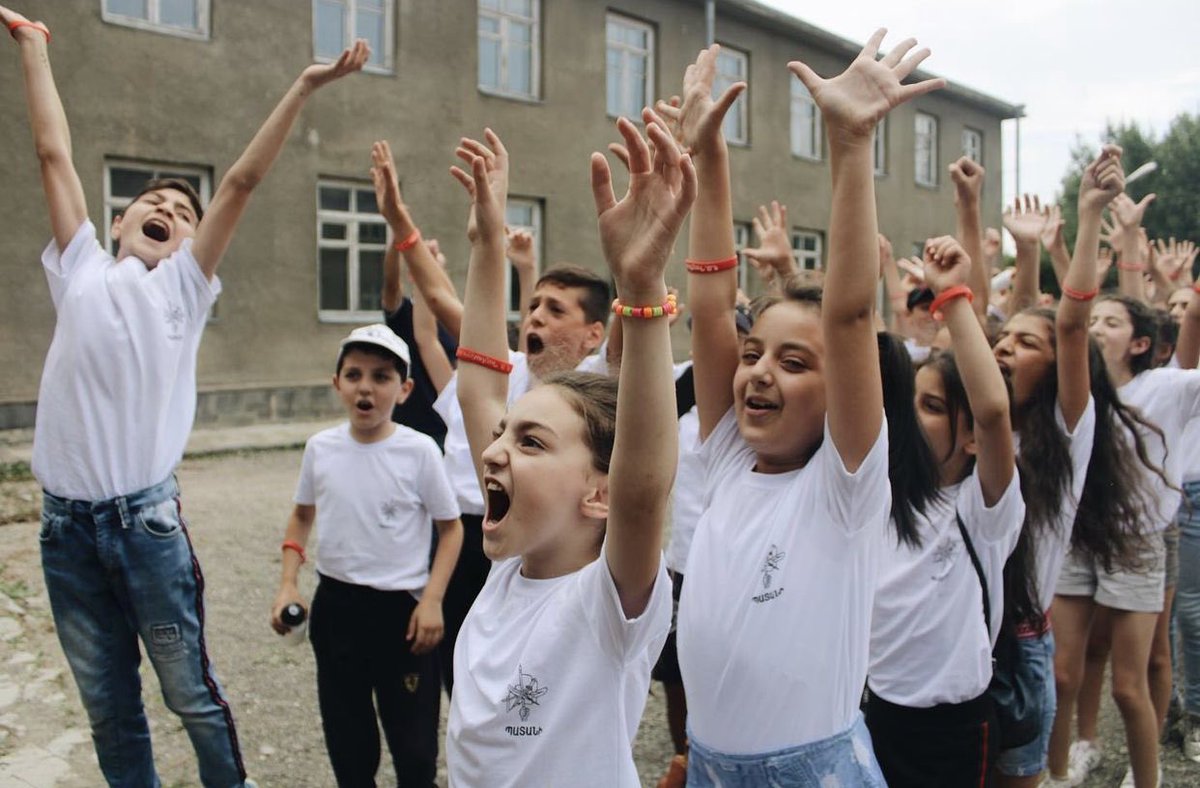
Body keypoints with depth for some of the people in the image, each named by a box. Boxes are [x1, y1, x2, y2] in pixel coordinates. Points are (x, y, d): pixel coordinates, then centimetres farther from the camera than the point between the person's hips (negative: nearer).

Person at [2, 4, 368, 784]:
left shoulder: (184, 285, 5)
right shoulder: (80, 271, 11)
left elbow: (242, 180, 1)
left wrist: (303, 89, -1)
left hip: (146, 517, -2)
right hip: (66, 521, 3)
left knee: (193, 693, 7)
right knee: (108, 706, 13)